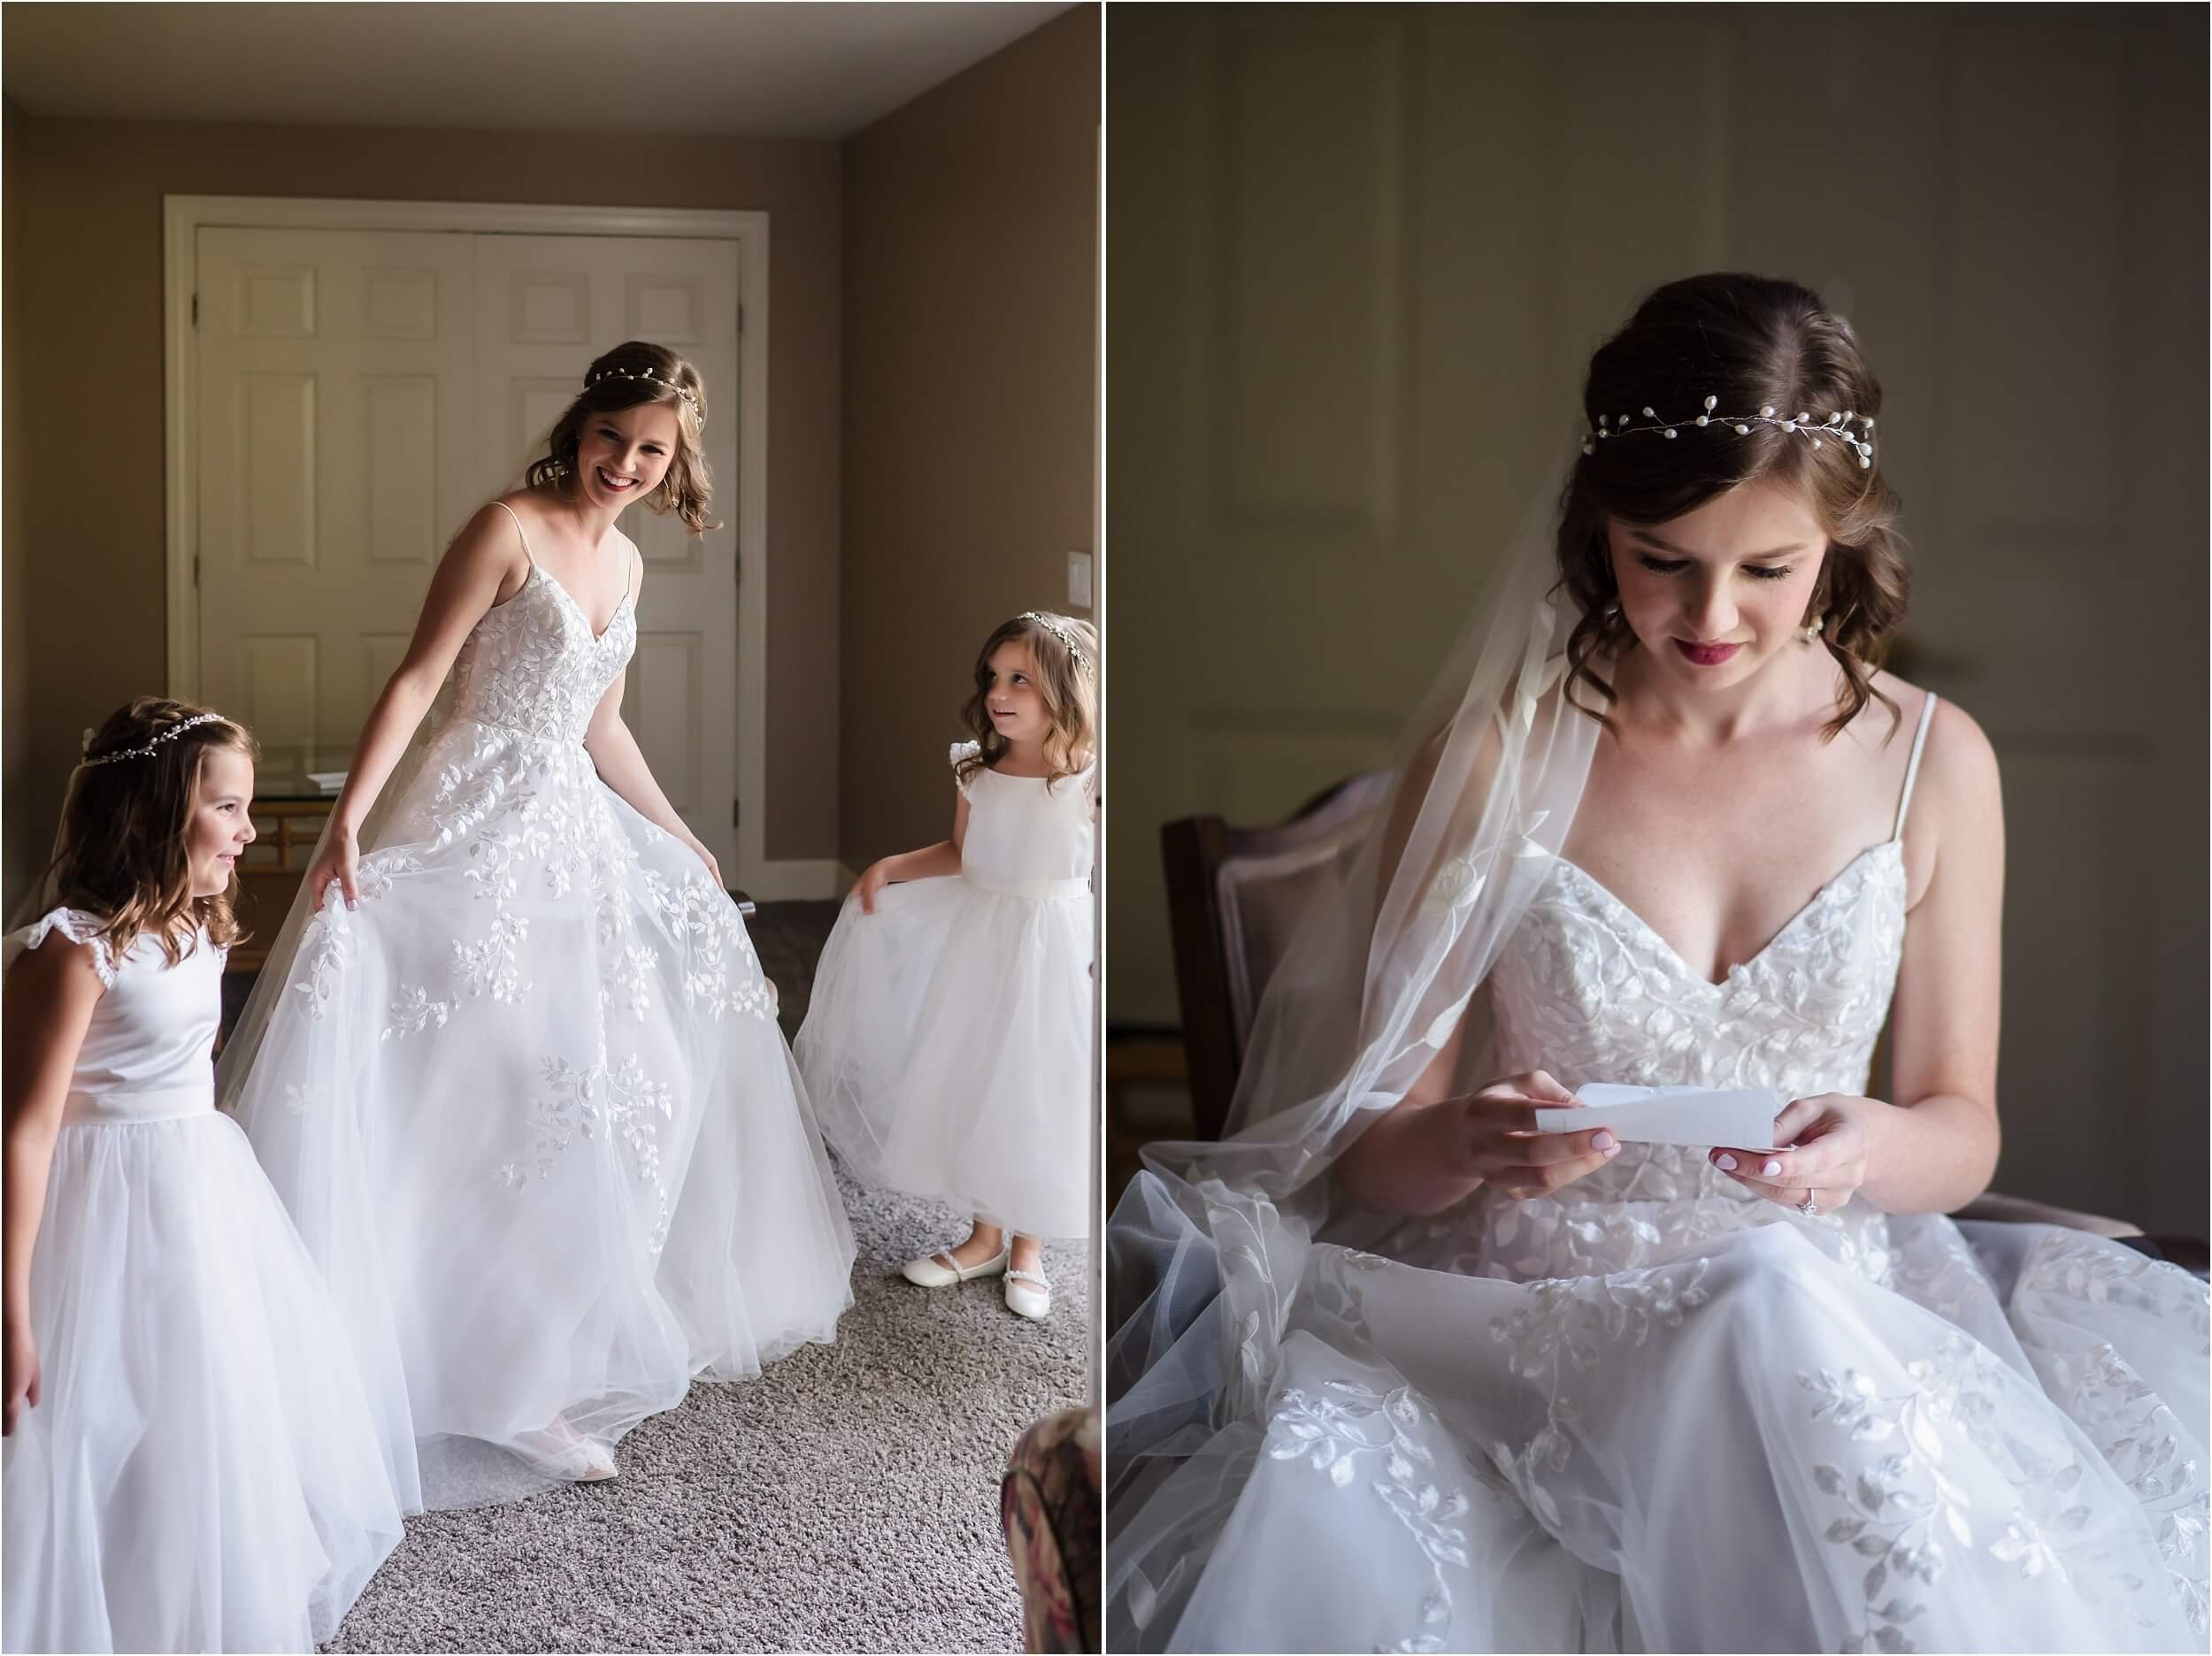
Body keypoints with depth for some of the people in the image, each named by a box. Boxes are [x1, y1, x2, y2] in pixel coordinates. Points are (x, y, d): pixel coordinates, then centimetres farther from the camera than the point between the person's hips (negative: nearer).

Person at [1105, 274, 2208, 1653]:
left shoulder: (1933, 765, 4)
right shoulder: (1492, 755, -2)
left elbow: (1963, 1125, 10)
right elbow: (1373, 1147, 0)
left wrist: (1870, 1150, -16)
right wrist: (1468, 1147, -25)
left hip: (1825, 1303, 1)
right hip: (1526, 1317, 0)